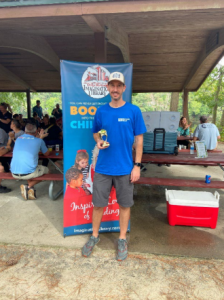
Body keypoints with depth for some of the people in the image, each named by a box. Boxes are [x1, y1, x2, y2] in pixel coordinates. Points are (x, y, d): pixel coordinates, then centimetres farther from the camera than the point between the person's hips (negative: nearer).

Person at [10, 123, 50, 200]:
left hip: (14, 173, 5)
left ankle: (31, 188, 13)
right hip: (28, 172, -5)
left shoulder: (18, 138, 15)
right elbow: (47, 154, 19)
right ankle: (29, 186, 3)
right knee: (46, 170, 24)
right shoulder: (39, 141, 3)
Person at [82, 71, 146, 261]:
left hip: (125, 168, -1)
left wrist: (137, 165, -7)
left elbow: (139, 139, -2)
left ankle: (122, 239, 33)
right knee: (98, 204, 11)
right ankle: (95, 236, 35)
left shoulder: (134, 111, -4)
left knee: (125, 205, 12)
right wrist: (98, 141, -8)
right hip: (103, 167, 2)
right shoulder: (101, 111, 3)